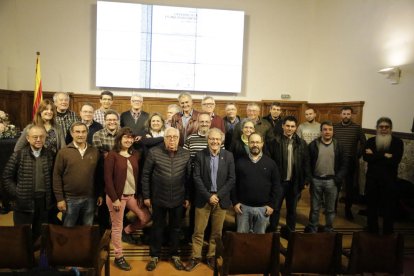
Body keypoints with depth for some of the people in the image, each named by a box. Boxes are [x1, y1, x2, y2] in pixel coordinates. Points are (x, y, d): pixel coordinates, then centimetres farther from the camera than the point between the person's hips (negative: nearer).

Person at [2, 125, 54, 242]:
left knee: (41, 235, 16)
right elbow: (7, 177, -1)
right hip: (24, 203, -2)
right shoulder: (18, 155, -4)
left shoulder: (50, 155, 3)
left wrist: (52, 197, -2)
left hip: (44, 202, 2)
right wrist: (16, 195, -7)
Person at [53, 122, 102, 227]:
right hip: (70, 199, -2)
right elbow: (57, 176, -5)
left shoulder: (95, 152, 3)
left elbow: (99, 175, 6)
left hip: (90, 198, 2)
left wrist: (100, 194, 5)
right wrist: (60, 198, -8)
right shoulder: (63, 152, -5)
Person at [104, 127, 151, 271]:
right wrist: (114, 199, -15)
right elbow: (108, 178, -13)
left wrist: (140, 195, 4)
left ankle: (127, 231, 33)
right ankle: (118, 257, 22)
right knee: (117, 226, 6)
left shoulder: (135, 154, 6)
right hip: (117, 195, -5)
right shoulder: (112, 155, -10)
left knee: (145, 217, 8)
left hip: (133, 194, 5)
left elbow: (139, 176, 8)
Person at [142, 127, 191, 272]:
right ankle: (154, 256, 30)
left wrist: (187, 197, 4)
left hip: (178, 199, 2)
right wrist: (146, 196, -4)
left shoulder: (185, 154, -3)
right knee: (157, 228, 13)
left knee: (175, 228, 15)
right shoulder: (154, 152, -9)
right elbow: (145, 175, -5)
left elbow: (188, 177, 3)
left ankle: (174, 255, 33)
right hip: (158, 198, -2)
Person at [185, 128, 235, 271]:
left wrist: (218, 195, -10)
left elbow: (232, 179, -2)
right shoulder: (200, 155, -2)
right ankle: (195, 257, 21)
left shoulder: (228, 156, 1)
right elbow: (196, 178, -6)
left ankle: (212, 256, 27)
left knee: (217, 231, 11)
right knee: (199, 231, 6)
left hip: (221, 199, 1)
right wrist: (208, 196, -13)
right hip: (203, 199, -1)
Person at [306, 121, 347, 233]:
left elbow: (343, 164, 3)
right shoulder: (313, 145, -2)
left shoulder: (338, 146, 2)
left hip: (331, 181, 1)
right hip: (316, 180, -1)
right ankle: (312, 230, 23)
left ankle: (329, 230, 27)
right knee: (314, 208, 9)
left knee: (330, 209, 11)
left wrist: (338, 179, -6)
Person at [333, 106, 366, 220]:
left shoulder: (357, 127, -3)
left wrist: (358, 155, -1)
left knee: (350, 186, 6)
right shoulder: (335, 127, 0)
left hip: (351, 161, 0)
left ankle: (348, 209, 21)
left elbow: (363, 143, 3)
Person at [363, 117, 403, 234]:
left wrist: (375, 155, -15)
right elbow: (366, 157, -13)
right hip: (372, 179, 2)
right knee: (371, 207, 13)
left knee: (389, 208, 7)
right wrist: (384, 156, -18)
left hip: (389, 180, -2)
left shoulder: (398, 142, -4)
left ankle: (388, 234, 24)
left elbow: (395, 160, -19)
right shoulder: (371, 141, 2)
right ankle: (372, 232, 30)